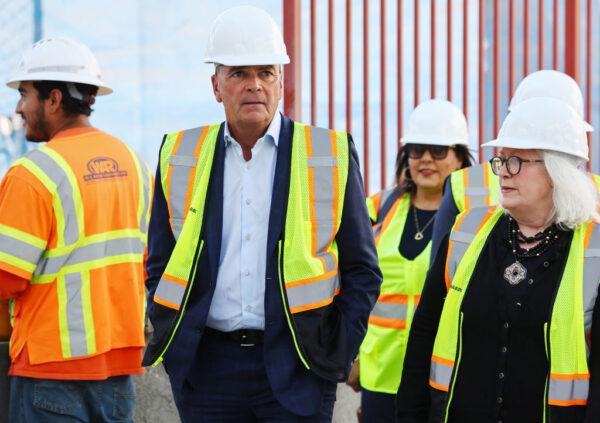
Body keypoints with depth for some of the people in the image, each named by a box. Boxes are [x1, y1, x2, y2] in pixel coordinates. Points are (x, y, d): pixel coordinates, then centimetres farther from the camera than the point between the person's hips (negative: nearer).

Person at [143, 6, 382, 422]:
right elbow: (159, 264, 16)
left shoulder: (331, 155, 2)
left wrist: (338, 355, -3)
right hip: (206, 368, 2)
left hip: (295, 368, -2)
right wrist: (170, 343, 5)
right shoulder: (179, 157, 8)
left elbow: (362, 270, 5)